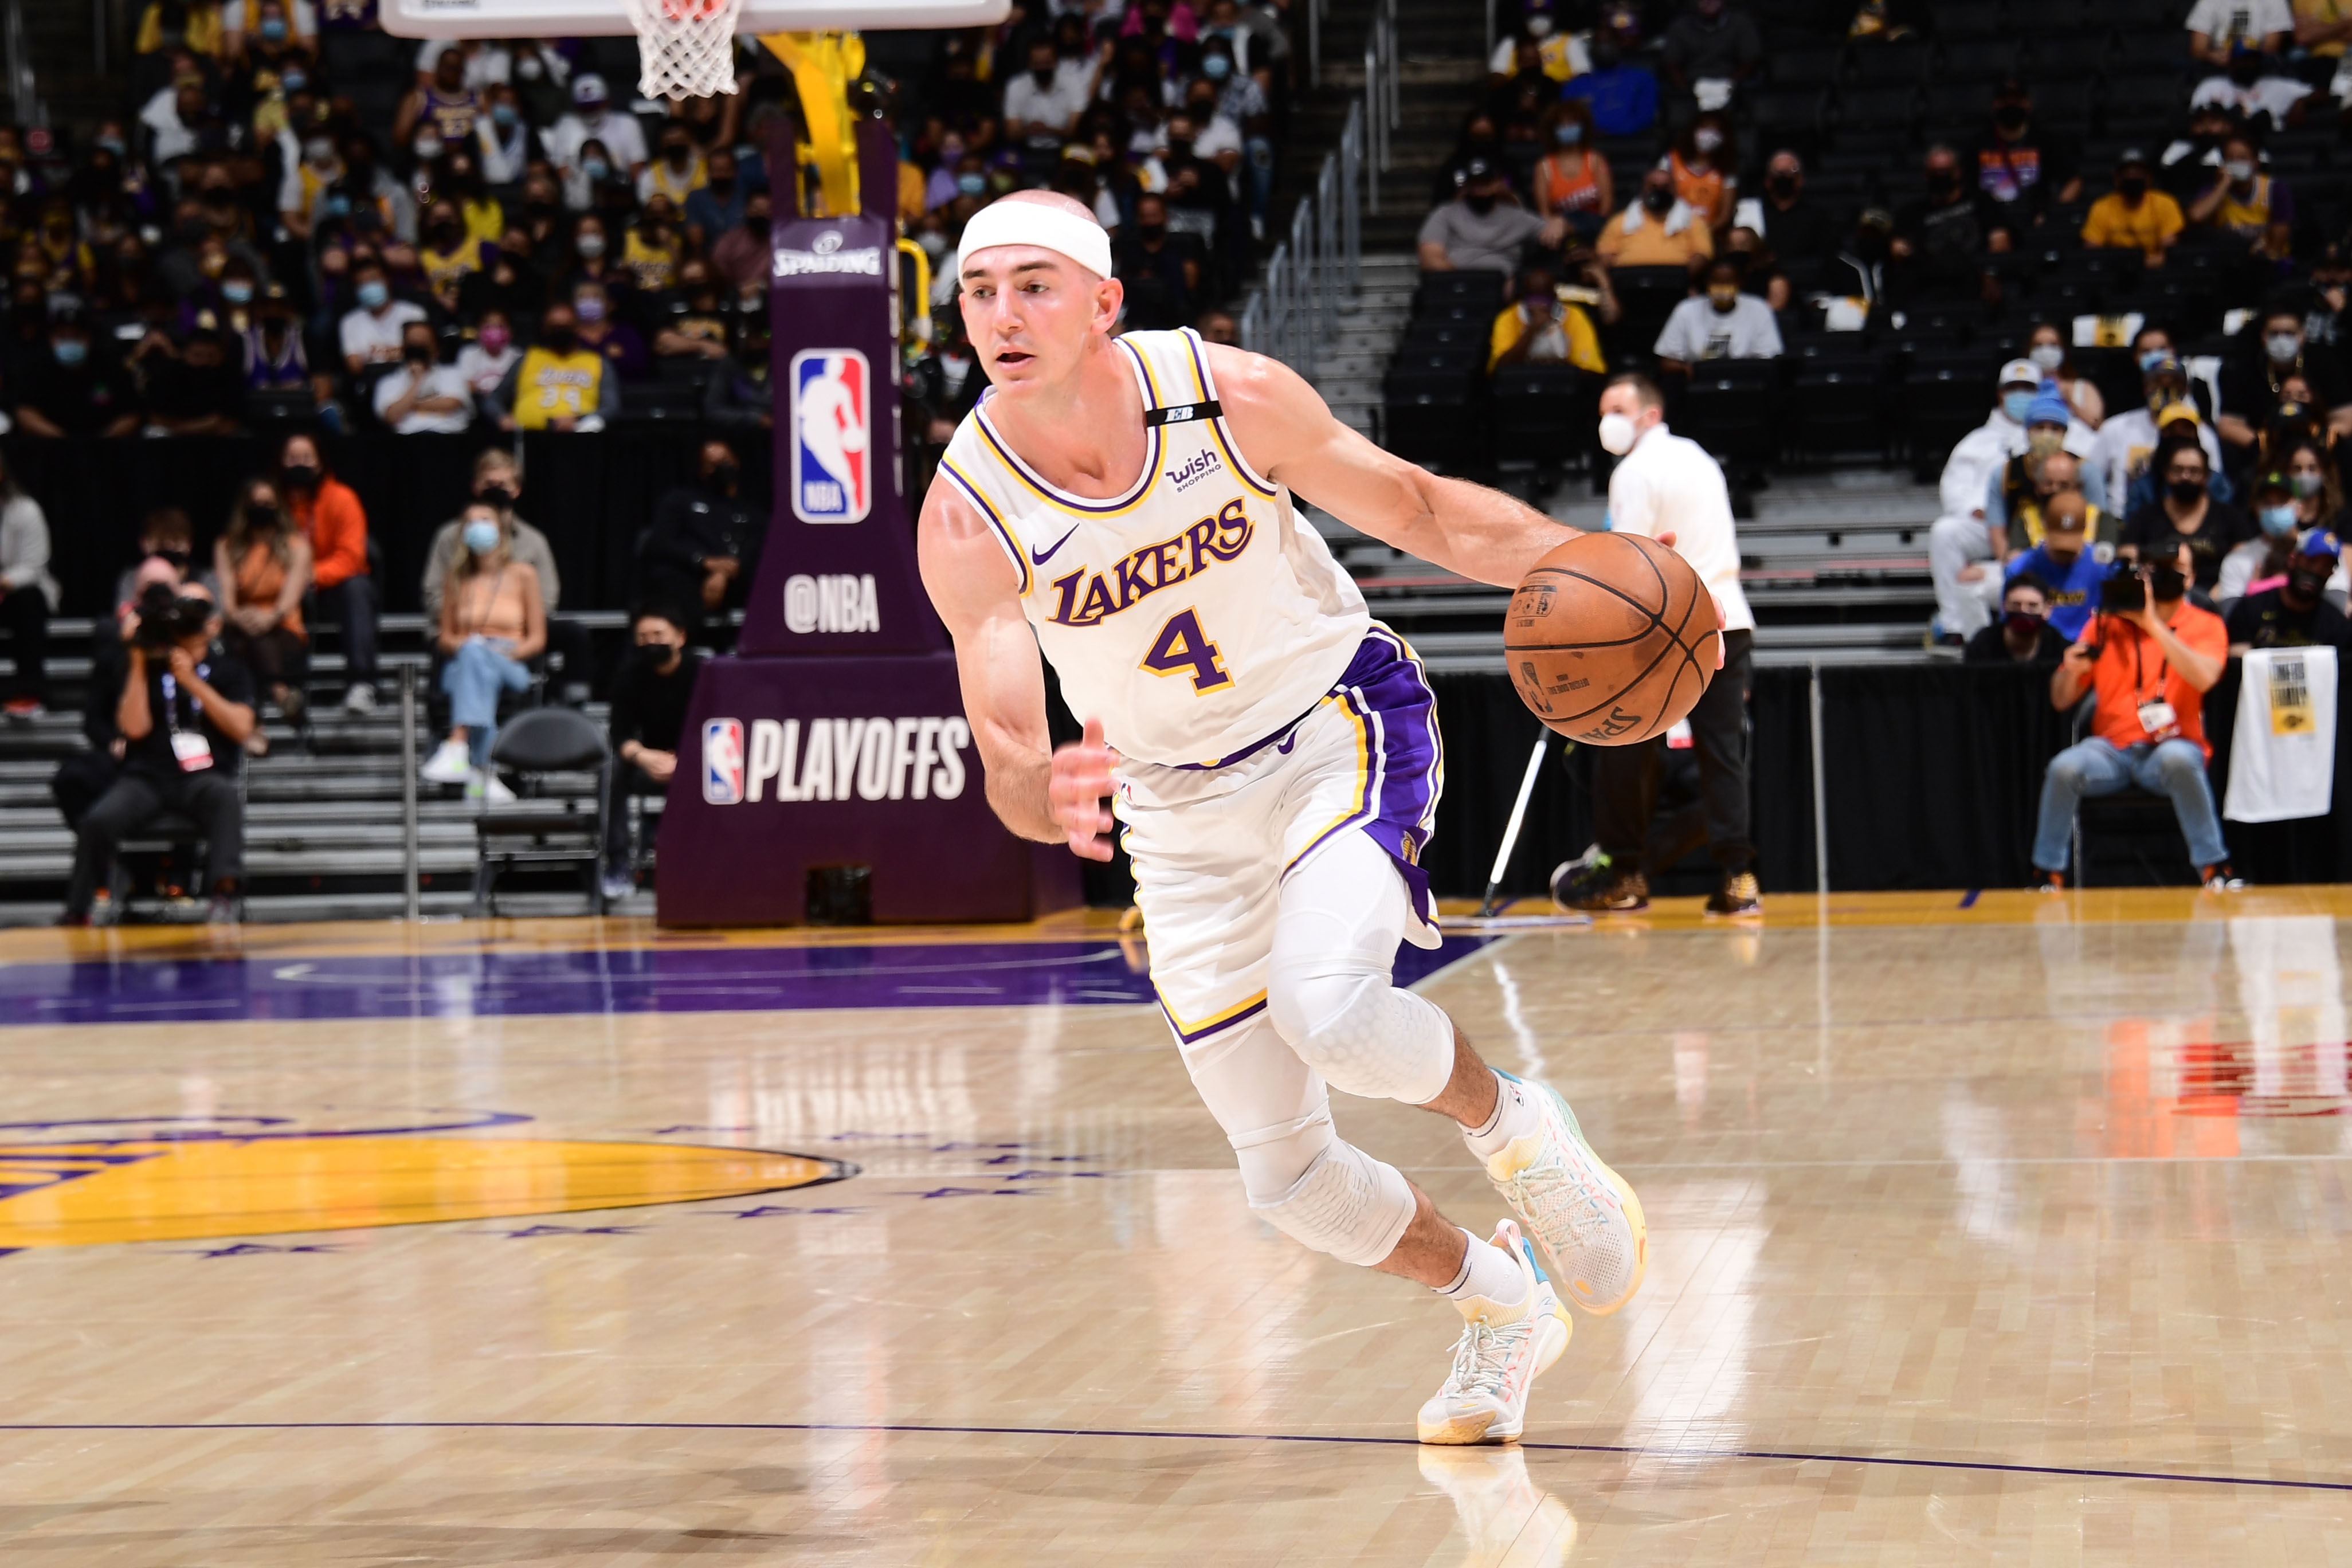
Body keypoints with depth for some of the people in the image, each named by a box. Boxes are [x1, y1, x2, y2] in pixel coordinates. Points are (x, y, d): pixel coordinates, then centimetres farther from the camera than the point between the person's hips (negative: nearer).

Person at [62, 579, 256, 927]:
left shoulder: (228, 669, 14)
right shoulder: (147, 666, 13)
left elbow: (242, 728, -3)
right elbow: (135, 727, -1)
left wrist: (192, 682, -10)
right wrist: (138, 664, -6)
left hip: (204, 777, -1)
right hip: (147, 775, 1)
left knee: (224, 796, -38)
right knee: (98, 821, -28)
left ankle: (224, 895, -51)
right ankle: (76, 914, -11)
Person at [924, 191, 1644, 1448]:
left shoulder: (1230, 396, -18)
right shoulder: (967, 519, -18)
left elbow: (1418, 509, -5)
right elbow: (1007, 767, -20)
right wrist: (1048, 796, -44)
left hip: (1338, 726, -2)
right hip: (1180, 811, 3)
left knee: (1327, 1009, -32)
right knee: (1287, 1179, 3)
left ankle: (1511, 1124, 0)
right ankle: (1499, 1309, 31)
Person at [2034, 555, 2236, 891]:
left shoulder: (2204, 626, 2)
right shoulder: (2105, 624, 9)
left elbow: (2203, 679, -20)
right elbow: (2061, 700, 12)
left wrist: (2153, 625, -23)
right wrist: (2072, 670, -11)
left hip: (2170, 746, -2)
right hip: (2112, 748, 2)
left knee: (2178, 759, -39)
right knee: (2064, 768, -30)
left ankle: (2213, 867, -25)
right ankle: (2049, 874, -13)